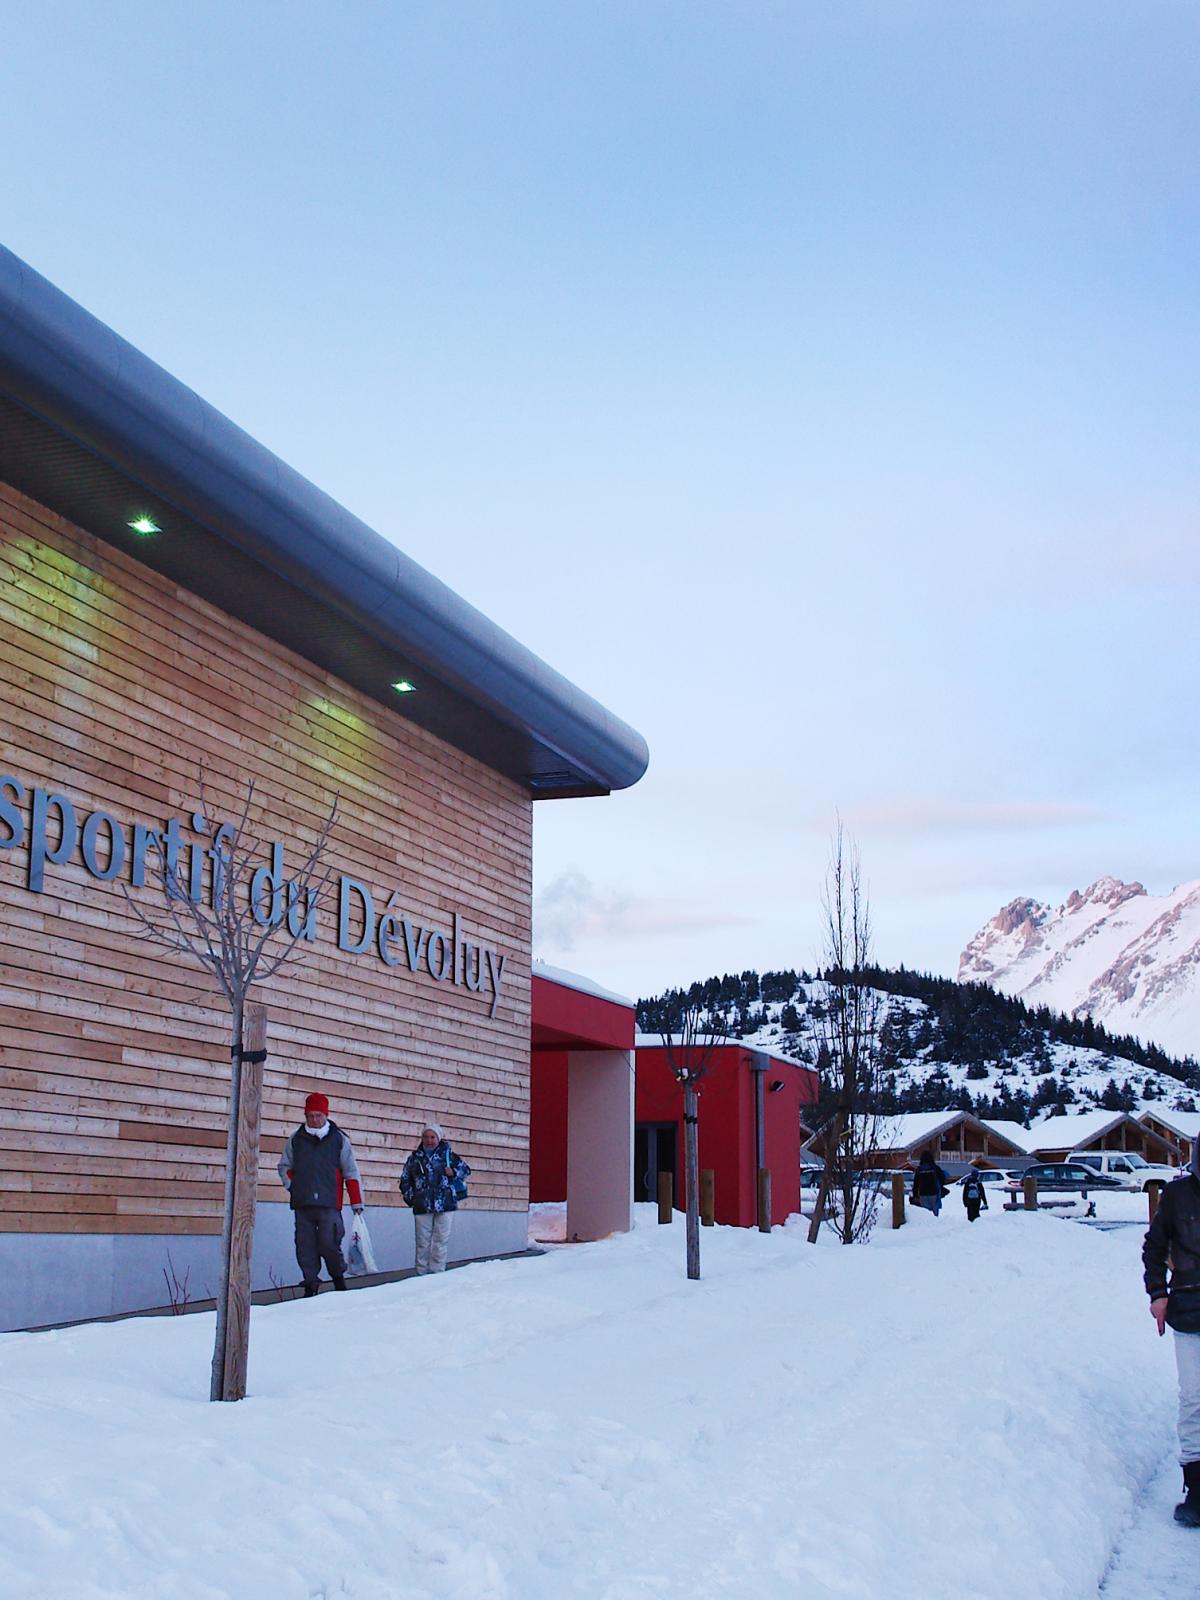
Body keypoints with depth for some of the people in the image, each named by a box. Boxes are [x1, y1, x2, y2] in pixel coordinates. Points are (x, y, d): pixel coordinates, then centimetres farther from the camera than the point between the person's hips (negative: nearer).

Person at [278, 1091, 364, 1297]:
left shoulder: (339, 1140, 5)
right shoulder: (296, 1139, 11)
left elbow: (351, 1173, 7)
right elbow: (284, 1166, 24)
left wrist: (357, 1203, 3)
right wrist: (291, 1185, 6)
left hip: (329, 1205, -3)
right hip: (302, 1204, 3)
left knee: (328, 1244, -9)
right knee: (305, 1247, 2)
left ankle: (338, 1276, 16)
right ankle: (311, 1285, 13)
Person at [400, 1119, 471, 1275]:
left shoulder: (447, 1155, 4)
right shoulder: (415, 1158, 8)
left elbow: (466, 1170, 10)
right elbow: (405, 1179, 14)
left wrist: (453, 1173, -9)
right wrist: (410, 1197, 1)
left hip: (445, 1205, -1)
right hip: (422, 1207, 1)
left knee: (441, 1240, 0)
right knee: (423, 1242, 2)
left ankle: (437, 1272, 5)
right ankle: (422, 1273, 7)